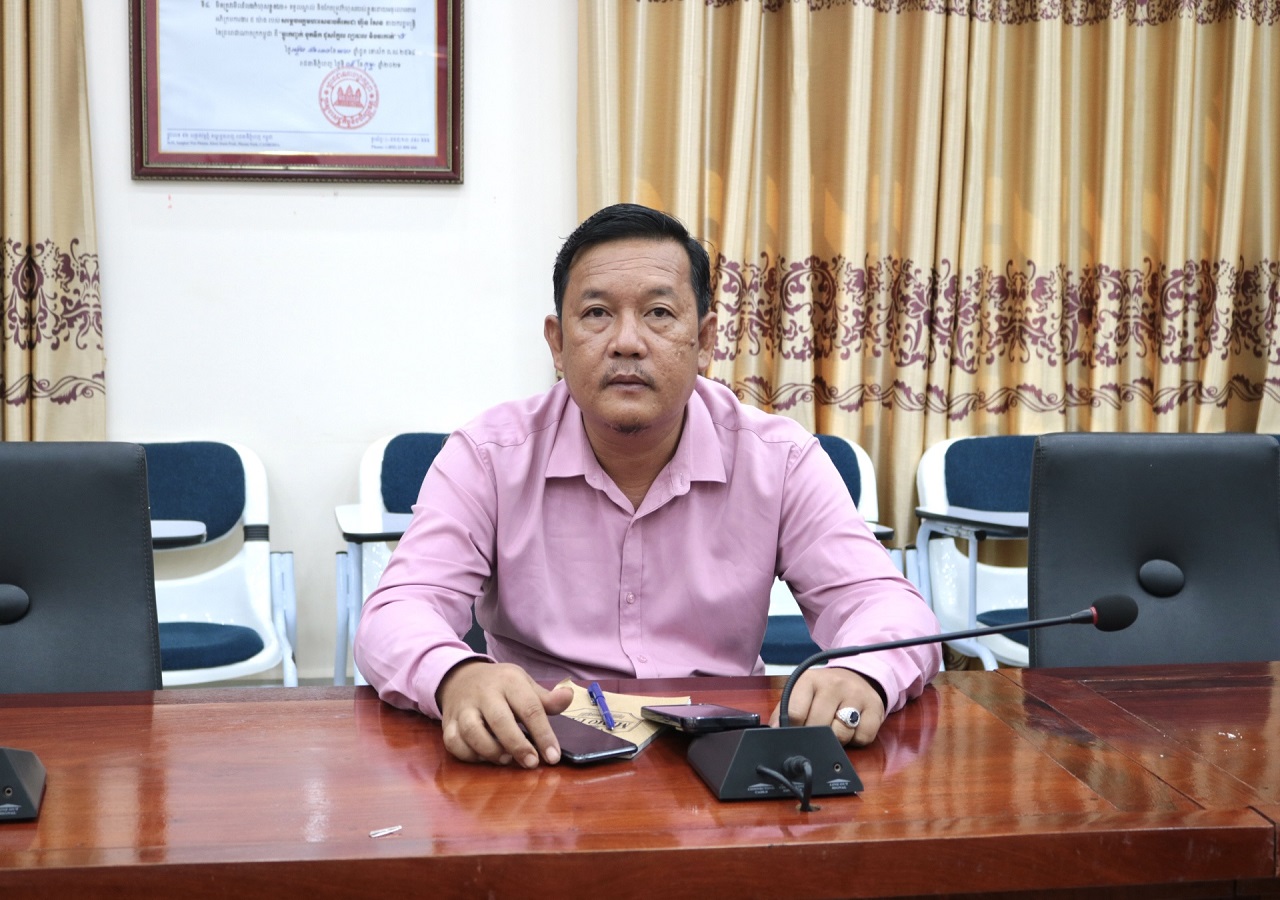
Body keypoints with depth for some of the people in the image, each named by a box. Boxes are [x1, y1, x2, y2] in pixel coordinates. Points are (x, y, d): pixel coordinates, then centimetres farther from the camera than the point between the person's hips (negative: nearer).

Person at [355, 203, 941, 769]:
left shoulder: (781, 460, -1)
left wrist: (860, 677, -31)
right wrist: (457, 678, -35)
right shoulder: (487, 456, -2)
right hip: (536, 762, 0)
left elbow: (883, 603, -5)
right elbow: (397, 614, -9)